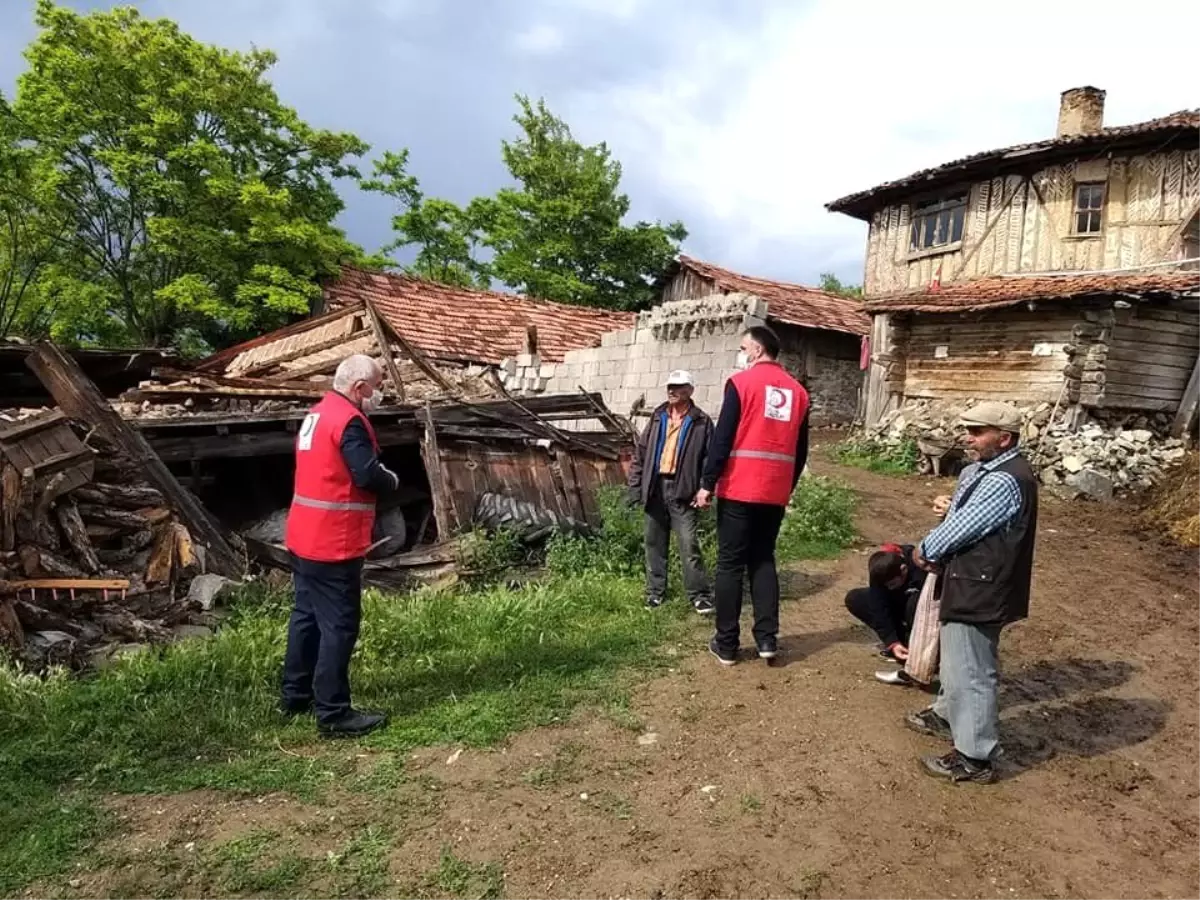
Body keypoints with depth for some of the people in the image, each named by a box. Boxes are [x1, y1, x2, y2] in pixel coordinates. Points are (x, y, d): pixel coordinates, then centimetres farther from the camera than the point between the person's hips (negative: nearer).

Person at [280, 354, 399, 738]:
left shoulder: (317, 414, 14)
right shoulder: (348, 421, -17)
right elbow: (368, 475, -24)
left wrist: (380, 476, 7)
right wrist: (392, 479, -3)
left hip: (306, 536, 10)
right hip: (333, 542, -10)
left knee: (307, 615, 19)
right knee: (339, 625, -3)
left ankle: (295, 695, 31)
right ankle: (333, 714, 3)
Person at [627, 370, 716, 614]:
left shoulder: (701, 421, -1)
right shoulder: (658, 417, 12)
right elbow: (640, 453, 12)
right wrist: (635, 486, 6)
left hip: (682, 490, -4)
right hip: (655, 488, 5)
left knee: (689, 545, -6)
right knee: (654, 543, 10)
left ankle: (700, 594, 4)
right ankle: (655, 591, 22)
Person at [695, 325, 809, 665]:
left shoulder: (742, 382, -6)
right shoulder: (798, 391, 10)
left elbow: (722, 438, -11)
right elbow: (801, 450, 13)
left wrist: (707, 483, -6)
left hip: (738, 490, -5)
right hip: (775, 493, 5)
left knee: (730, 564, 3)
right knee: (763, 560, 15)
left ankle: (726, 645, 8)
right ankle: (767, 638, 11)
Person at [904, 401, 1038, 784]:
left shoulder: (1004, 482, -24)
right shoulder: (981, 469, 9)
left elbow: (962, 527, -21)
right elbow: (962, 514, 19)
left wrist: (924, 551, -5)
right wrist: (947, 505, -4)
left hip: (980, 590, -11)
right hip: (968, 581, 11)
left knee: (971, 671, -1)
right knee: (955, 658, 26)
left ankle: (974, 757, 10)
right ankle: (947, 715, 45)